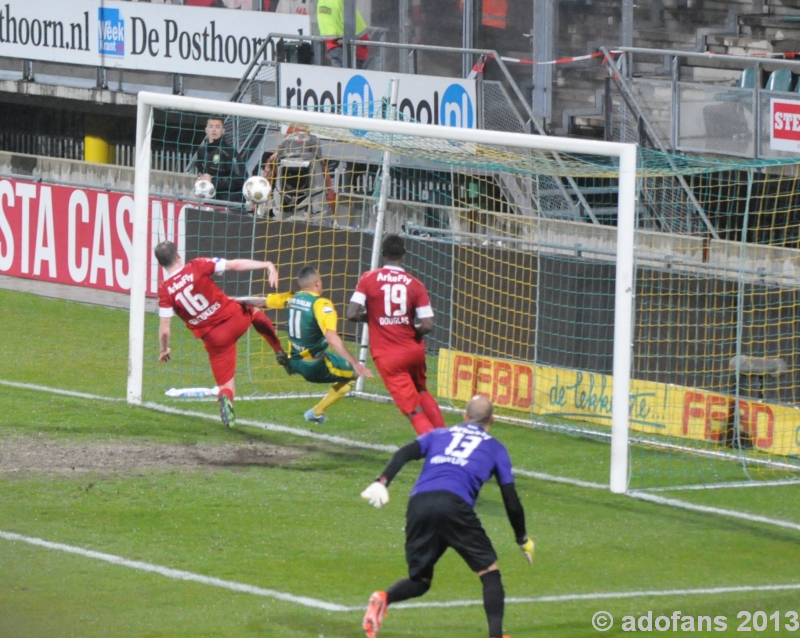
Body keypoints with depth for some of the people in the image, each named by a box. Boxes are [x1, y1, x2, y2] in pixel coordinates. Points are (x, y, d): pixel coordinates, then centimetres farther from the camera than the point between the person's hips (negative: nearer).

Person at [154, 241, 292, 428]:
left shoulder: (165, 290, -6)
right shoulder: (197, 267, -8)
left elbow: (164, 330, -6)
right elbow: (235, 265, -9)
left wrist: (164, 350, 13)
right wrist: (267, 265, -4)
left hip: (214, 339, 0)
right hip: (236, 318, 0)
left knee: (225, 383, 13)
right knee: (255, 310, 35)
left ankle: (226, 399, -22)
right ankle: (281, 353, 29)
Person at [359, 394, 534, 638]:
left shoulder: (438, 434, 30)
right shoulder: (495, 448, 24)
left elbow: (404, 453, 11)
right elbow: (511, 501, 21)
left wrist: (382, 481, -2)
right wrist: (523, 539, 32)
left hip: (418, 502, 3)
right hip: (453, 504, -3)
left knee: (419, 581, 16)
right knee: (489, 571, 8)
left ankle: (384, 598, -15)